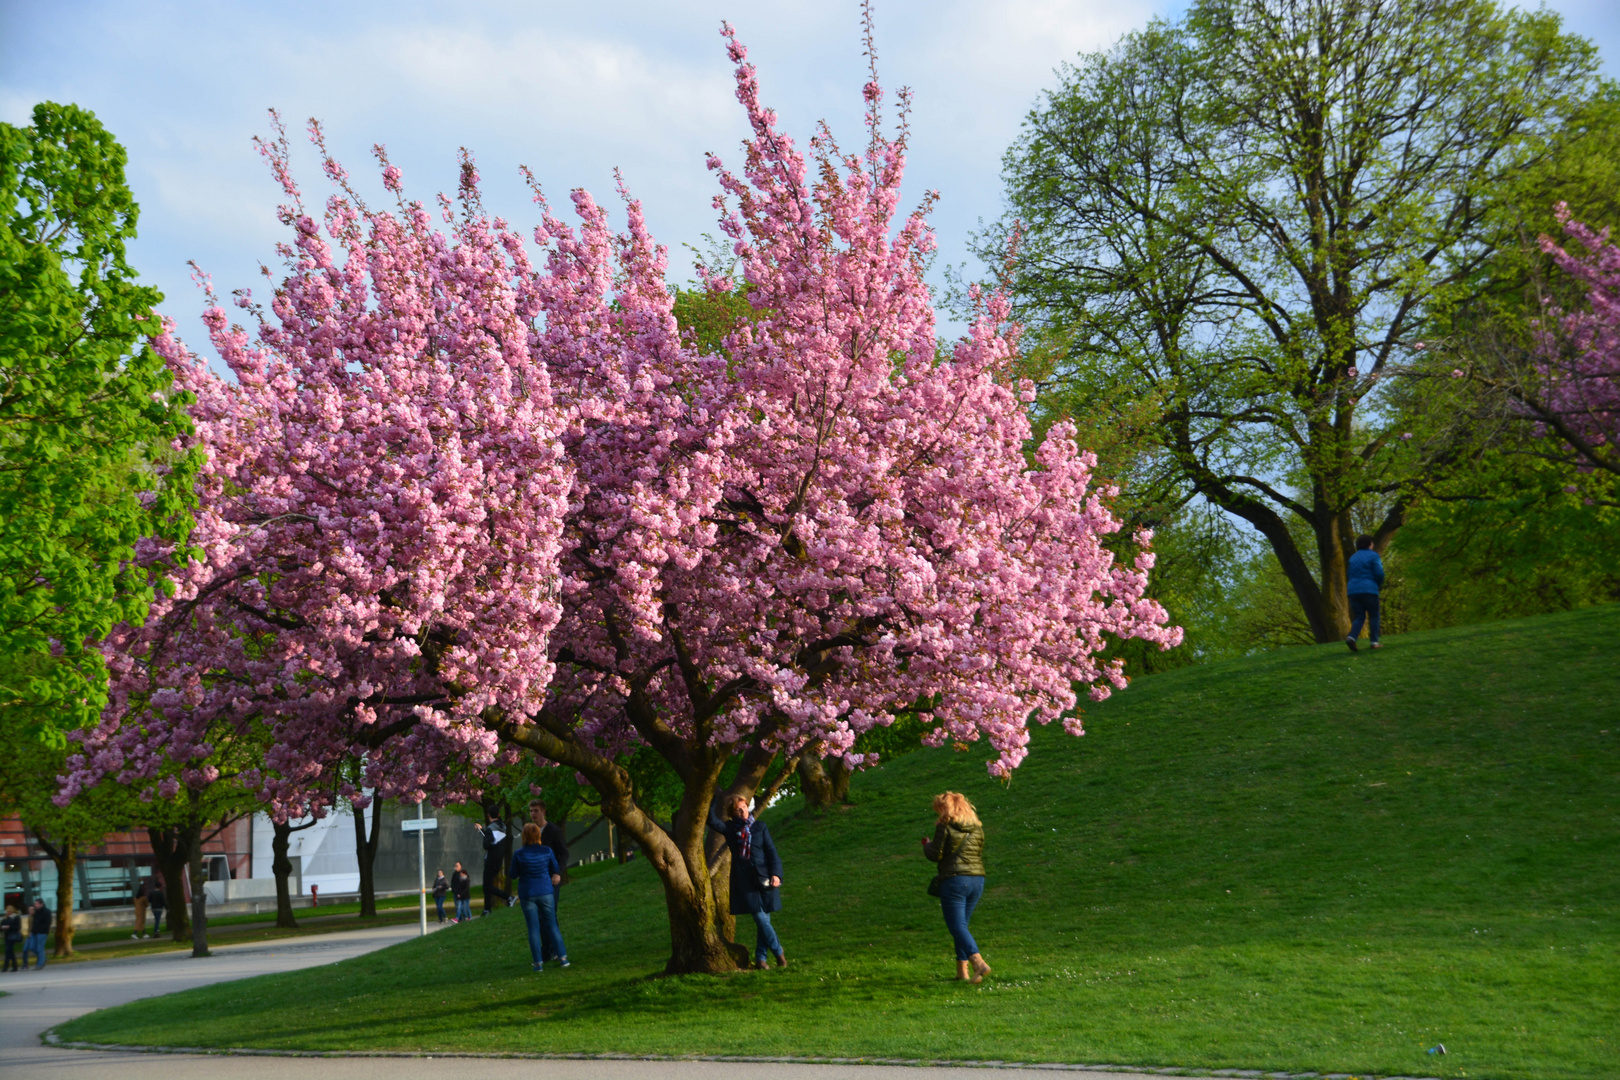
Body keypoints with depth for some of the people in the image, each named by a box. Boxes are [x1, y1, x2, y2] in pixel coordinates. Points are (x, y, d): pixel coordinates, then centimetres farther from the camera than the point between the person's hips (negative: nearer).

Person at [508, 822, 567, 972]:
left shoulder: (519, 854, -11)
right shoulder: (547, 851, -6)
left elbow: (513, 875, -3)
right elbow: (556, 869, 5)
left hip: (527, 894, -1)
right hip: (546, 892, 1)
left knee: (533, 929, 4)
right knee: (552, 925, 10)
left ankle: (539, 962, 2)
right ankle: (562, 957, 6)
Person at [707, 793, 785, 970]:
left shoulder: (759, 827, 9)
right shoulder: (730, 828, 8)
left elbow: (772, 852, 5)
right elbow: (712, 821, -8)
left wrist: (776, 874, -7)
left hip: (764, 879, 1)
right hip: (744, 881, -1)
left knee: (763, 920, 2)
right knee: (761, 919, -9)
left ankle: (761, 958, 12)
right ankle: (778, 952, 4)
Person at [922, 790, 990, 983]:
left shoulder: (945, 827, -7)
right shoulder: (977, 828, 11)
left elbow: (935, 855, -7)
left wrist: (927, 845, 12)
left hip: (954, 880, -7)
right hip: (977, 879, 7)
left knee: (957, 926, -7)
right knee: (961, 924, 19)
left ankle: (979, 963, -26)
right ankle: (962, 969, 18)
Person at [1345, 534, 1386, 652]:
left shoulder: (1353, 558, 16)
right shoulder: (1373, 556, -3)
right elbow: (1379, 573, -12)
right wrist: (1379, 584, 10)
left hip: (1353, 590, 5)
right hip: (1368, 589, -5)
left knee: (1359, 617, 7)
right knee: (1373, 616, 6)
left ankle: (1351, 637, -16)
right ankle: (1374, 642, 2)